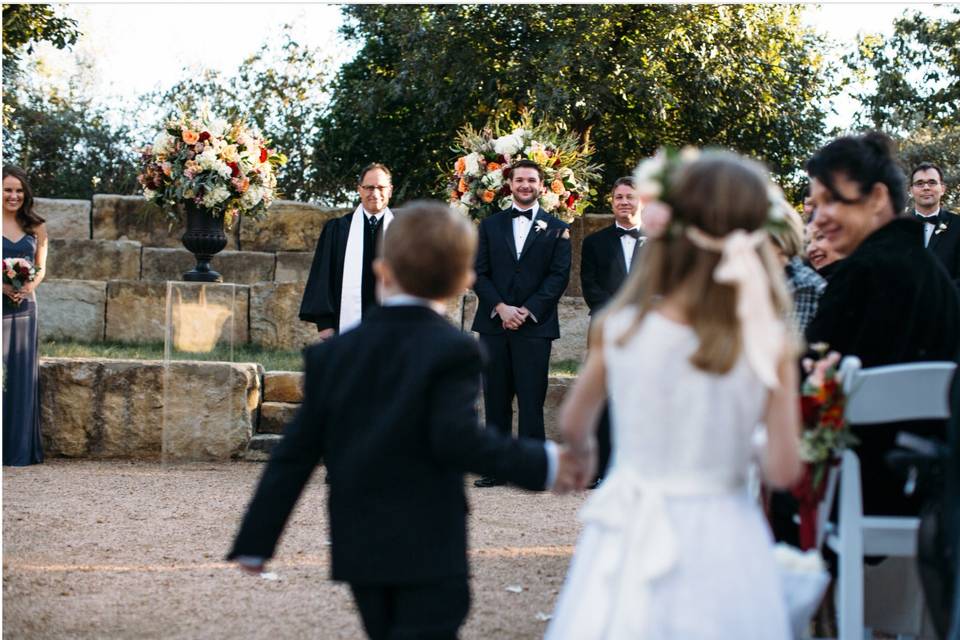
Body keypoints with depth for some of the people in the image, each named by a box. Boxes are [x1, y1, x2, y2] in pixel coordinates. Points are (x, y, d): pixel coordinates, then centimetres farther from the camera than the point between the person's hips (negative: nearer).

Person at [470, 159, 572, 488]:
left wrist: (526, 311, -11)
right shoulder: (491, 225, 13)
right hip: (494, 322, 3)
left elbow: (559, 276, -1)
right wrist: (501, 308, -9)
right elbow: (480, 273, 6)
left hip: (535, 325, -2)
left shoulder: (556, 230, 6)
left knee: (532, 399, -4)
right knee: (496, 399, 4)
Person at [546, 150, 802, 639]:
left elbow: (573, 426, 6)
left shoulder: (618, 328, -10)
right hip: (721, 541, 0)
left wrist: (584, 453, 28)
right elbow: (783, 471, -11)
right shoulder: (772, 346, -14)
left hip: (630, 540, 1)